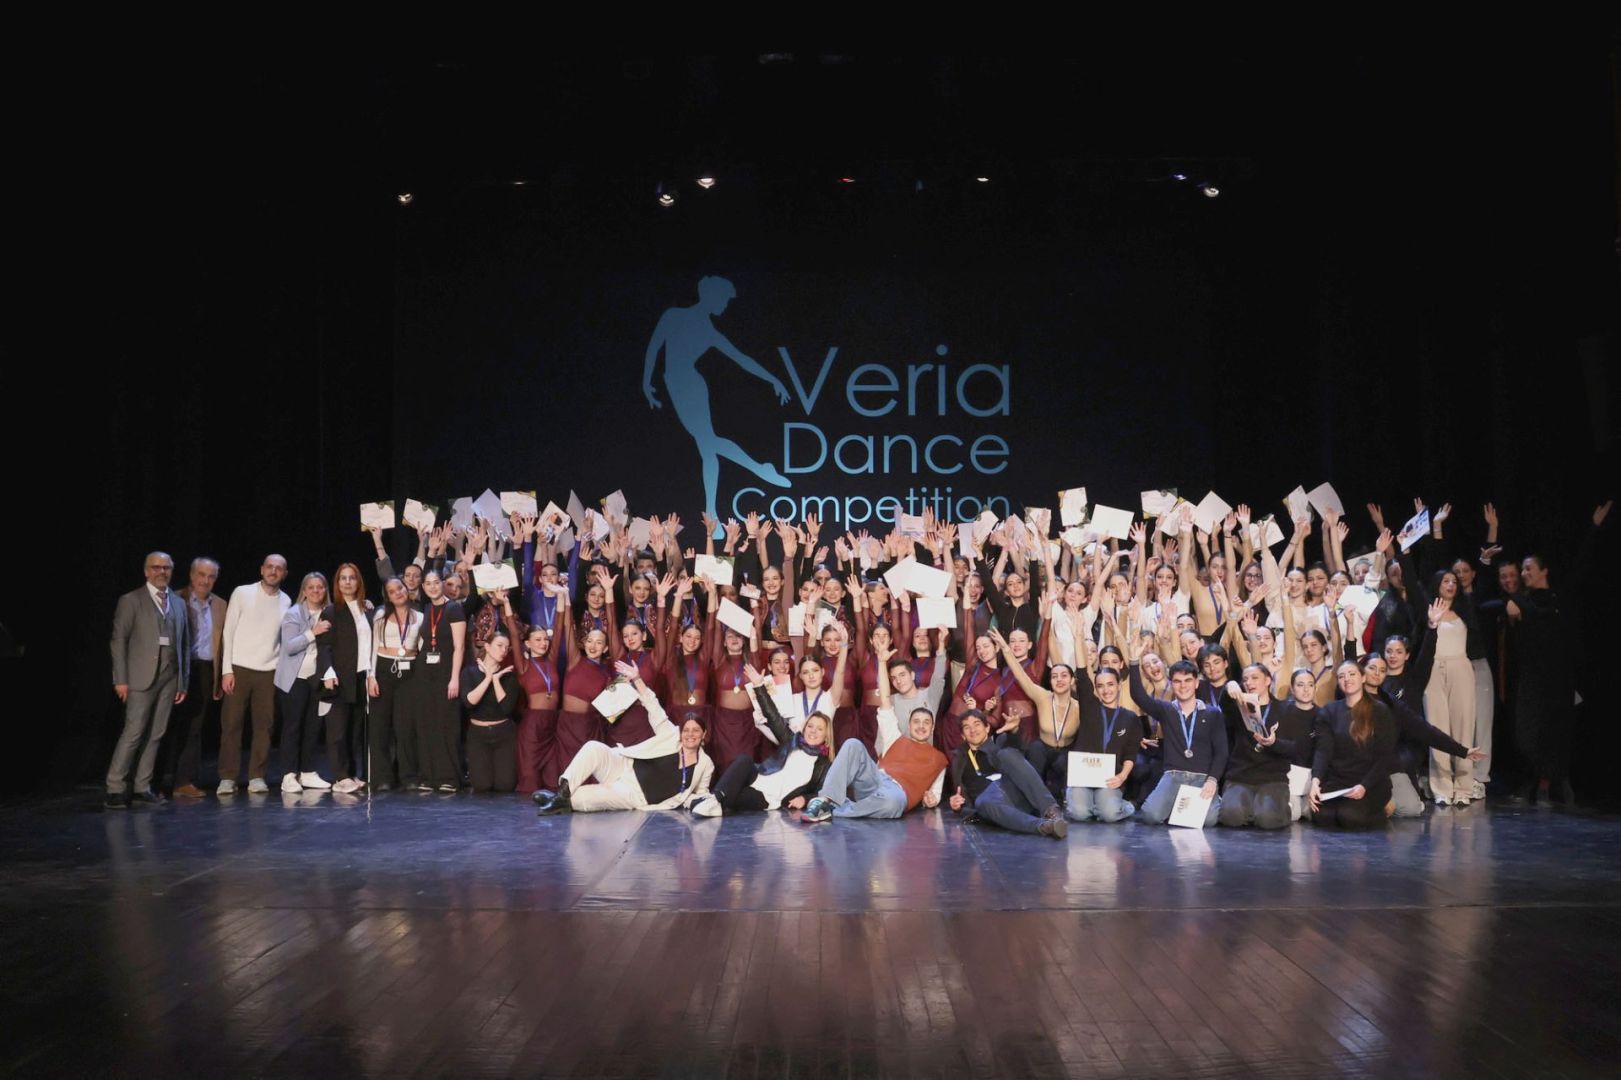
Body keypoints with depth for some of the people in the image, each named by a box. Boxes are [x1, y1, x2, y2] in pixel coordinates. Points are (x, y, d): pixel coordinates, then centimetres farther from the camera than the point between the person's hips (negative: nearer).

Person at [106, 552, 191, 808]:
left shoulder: (178, 604, 16)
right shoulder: (131, 601, 2)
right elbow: (119, 640, -3)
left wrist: (184, 681, 9)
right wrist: (120, 679, -10)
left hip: (169, 678, 5)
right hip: (142, 677, -5)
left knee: (155, 734, 5)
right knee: (133, 733, -9)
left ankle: (142, 787, 10)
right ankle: (115, 789, -3)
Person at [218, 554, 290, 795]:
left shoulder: (286, 601, 8)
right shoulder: (242, 593, -1)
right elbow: (228, 632, -1)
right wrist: (227, 669, -7)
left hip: (269, 671, 3)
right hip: (239, 668, -2)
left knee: (264, 725, 1)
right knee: (231, 724, -2)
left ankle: (256, 777, 8)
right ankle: (228, 778, 3)